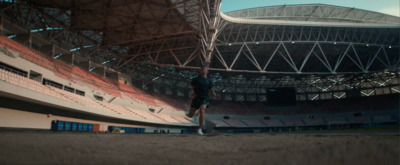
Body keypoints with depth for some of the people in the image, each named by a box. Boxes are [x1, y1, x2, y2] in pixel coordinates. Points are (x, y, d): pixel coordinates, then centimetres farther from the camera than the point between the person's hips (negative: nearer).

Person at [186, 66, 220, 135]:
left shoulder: (209, 81, 12)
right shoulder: (196, 79, 8)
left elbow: (211, 90, 15)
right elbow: (192, 88, 4)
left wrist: (215, 95, -3)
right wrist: (193, 94, -16)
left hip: (204, 98, 0)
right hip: (196, 98, 0)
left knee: (202, 111, -27)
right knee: (190, 115, 3)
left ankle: (200, 129, -17)